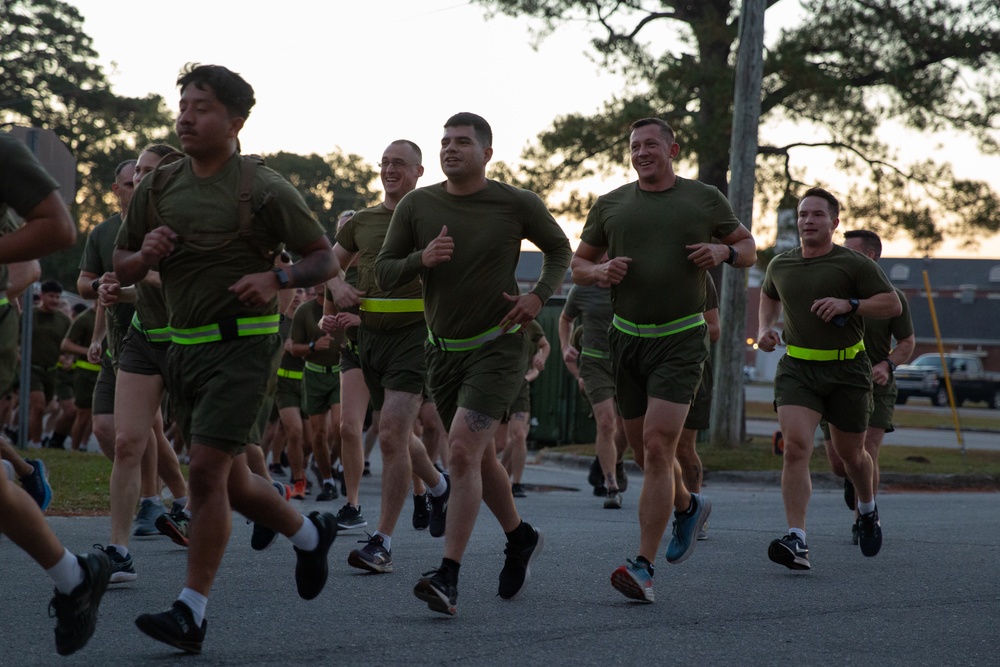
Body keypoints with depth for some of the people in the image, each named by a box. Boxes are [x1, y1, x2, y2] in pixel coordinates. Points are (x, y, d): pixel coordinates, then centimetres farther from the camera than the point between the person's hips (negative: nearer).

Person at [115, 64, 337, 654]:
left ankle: (191, 611, -11)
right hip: (185, 344, 6)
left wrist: (276, 278, -19)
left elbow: (325, 258, 0)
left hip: (244, 341, -6)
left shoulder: (264, 189, -6)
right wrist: (145, 254, -8)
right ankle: (310, 533, 40)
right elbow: (121, 269, 15)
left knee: (207, 469, -15)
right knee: (231, 480, 13)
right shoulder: (157, 188, 8)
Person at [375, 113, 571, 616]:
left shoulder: (517, 204, -6)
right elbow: (383, 274, 2)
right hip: (443, 350, 5)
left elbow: (559, 248, 11)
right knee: (479, 457, 17)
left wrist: (539, 296, -6)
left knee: (462, 451, -19)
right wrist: (420, 259, -19)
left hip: (498, 348, -5)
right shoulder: (416, 205, -1)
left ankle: (448, 578, -20)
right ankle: (520, 537, 41)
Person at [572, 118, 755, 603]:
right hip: (626, 339, 4)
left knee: (658, 447, -16)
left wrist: (724, 252, -7)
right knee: (643, 450, 12)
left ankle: (643, 567, -16)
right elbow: (577, 265, 15)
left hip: (680, 340, -4)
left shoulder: (704, 199, 4)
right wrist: (600, 271, -8)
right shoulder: (610, 205, 8)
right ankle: (687, 507, 44)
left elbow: (749, 248, 15)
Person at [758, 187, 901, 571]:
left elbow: (893, 305, -6)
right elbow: (769, 296, 29)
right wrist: (765, 328, 11)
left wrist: (850, 305, -20)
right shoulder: (780, 265, 7)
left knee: (850, 453, 13)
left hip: (846, 369, -2)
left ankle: (867, 509, 47)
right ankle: (797, 542, -24)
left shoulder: (854, 264, -6)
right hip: (797, 368, 2)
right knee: (795, 446, -19)